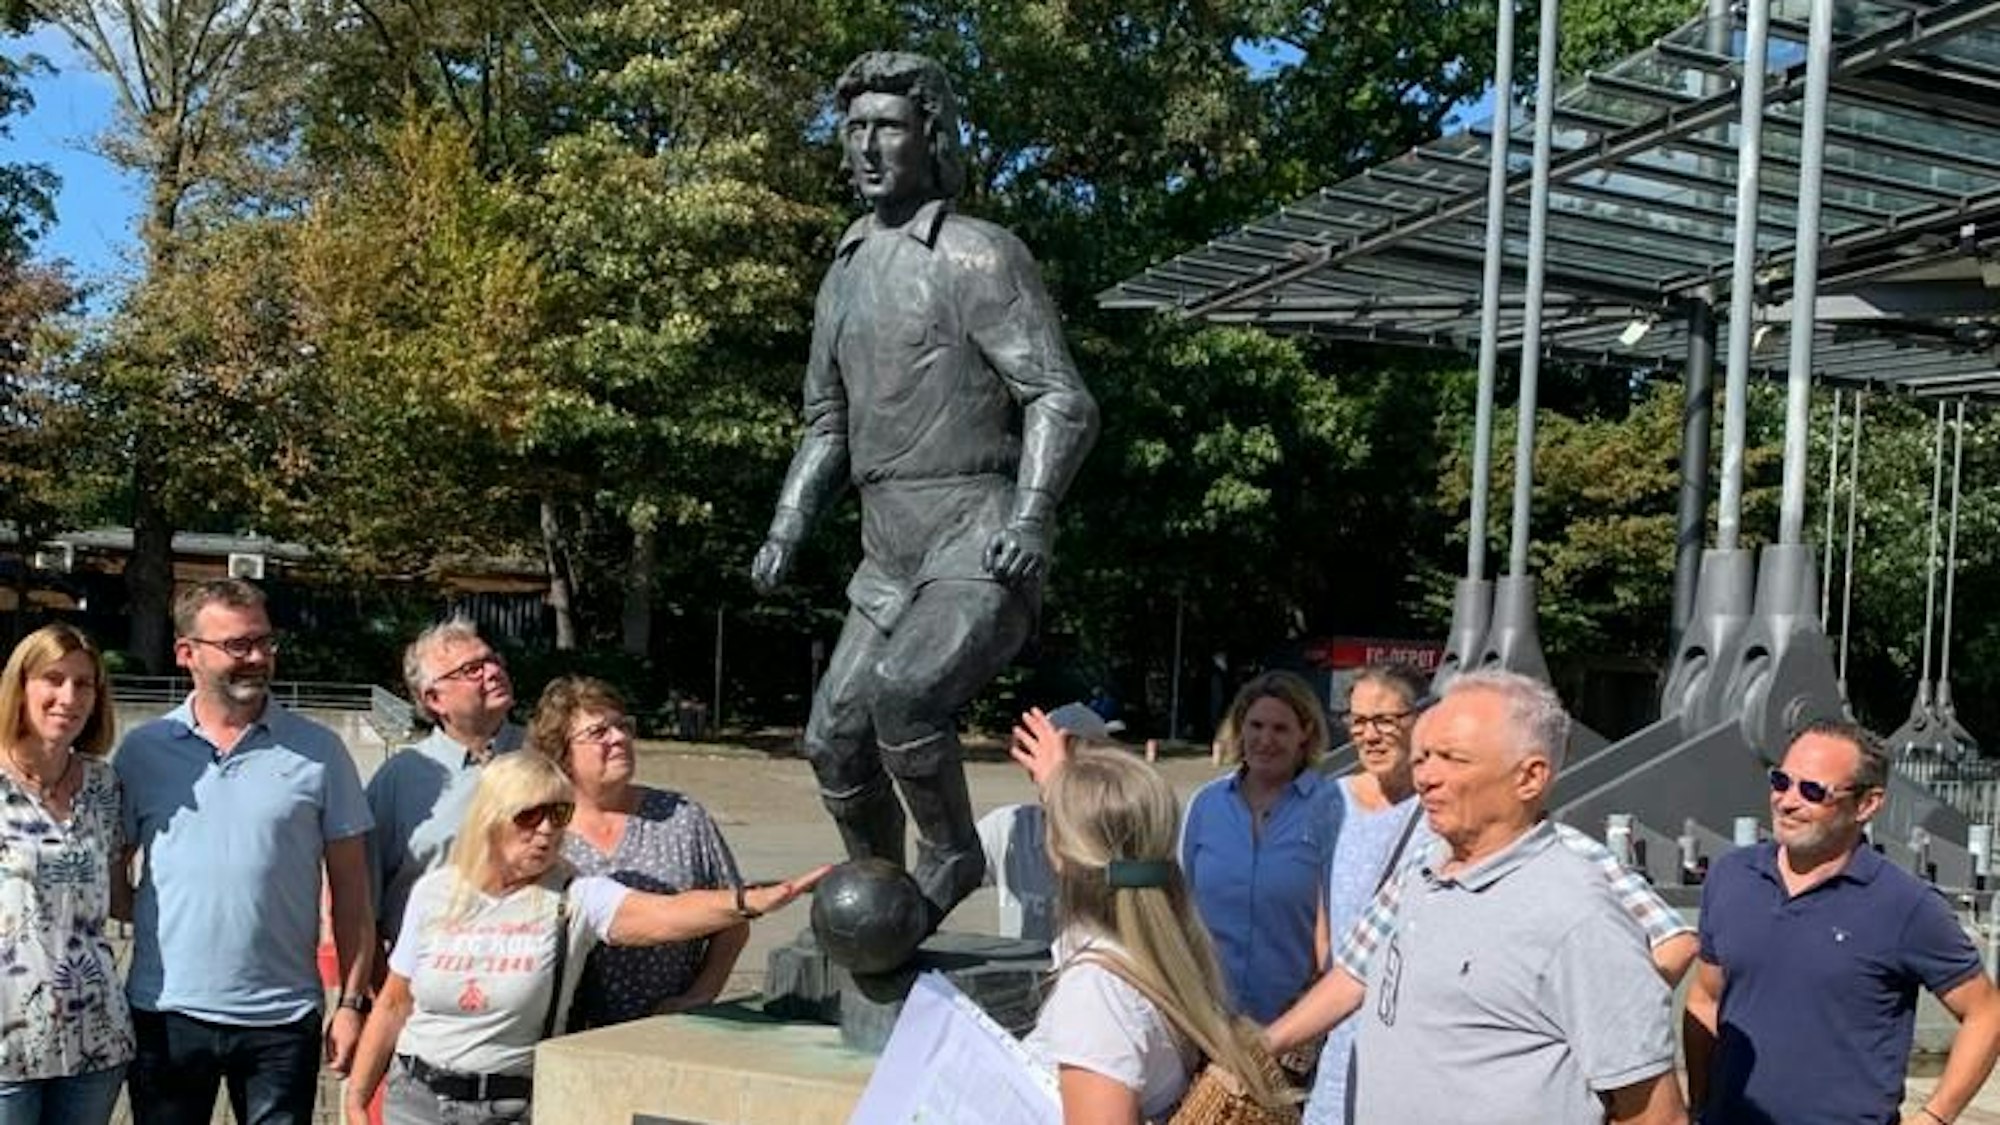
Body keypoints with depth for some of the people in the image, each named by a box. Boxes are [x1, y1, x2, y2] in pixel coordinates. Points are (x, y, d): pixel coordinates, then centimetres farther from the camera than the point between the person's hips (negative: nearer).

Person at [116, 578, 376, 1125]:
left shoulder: (319, 751, 0)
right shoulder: (141, 751, 3)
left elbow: (350, 891, 2)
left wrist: (352, 1003, -3)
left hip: (283, 1018, -1)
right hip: (165, 1013, 1)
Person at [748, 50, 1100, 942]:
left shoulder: (978, 257, -6)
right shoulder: (846, 274, 16)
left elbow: (1062, 402, -12)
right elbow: (828, 424, 24)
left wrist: (1032, 515, -27)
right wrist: (787, 529, 10)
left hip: (978, 544, -7)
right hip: (889, 555, 8)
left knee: (902, 691, -29)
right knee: (835, 738, 7)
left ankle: (952, 855, -5)